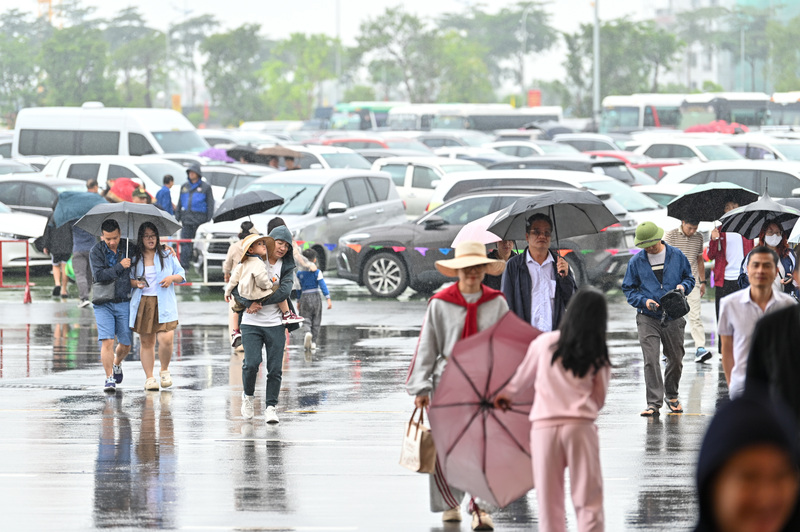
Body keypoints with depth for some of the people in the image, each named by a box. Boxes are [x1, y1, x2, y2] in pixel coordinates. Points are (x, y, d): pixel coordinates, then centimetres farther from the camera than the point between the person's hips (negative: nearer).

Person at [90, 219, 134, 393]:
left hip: (124, 303, 2)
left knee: (125, 345, 7)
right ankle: (109, 378, -9)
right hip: (104, 304, -2)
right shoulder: (96, 252, -5)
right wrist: (120, 266, -20)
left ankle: (117, 364, 38)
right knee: (107, 341, -14)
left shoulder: (128, 247, 2)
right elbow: (99, 275, -17)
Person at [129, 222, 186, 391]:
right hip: (142, 304, 1)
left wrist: (172, 278, -7)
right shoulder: (134, 259, 8)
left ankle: (164, 371, 10)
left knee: (166, 339, -15)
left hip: (164, 304, -1)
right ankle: (149, 378, 11)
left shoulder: (167, 256, 8)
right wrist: (135, 283, -8)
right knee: (146, 342, 3)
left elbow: (182, 274, 13)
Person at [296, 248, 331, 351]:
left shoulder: (300, 273, 3)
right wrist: (328, 299, -15)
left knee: (306, 320, 0)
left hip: (305, 297, 1)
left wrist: (298, 302, 20)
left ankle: (307, 332, -32)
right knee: (316, 320, 12)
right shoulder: (317, 272, -6)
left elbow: (298, 288, 10)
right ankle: (313, 342, 13)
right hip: (316, 296, -1)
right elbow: (323, 285, -13)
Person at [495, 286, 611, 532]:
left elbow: (523, 378, 19)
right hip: (580, 427, -1)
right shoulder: (598, 357, 4)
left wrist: (507, 394, 39)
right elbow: (599, 399, 9)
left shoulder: (543, 343, 5)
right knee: (589, 502, 0)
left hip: (543, 427, 1)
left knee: (549, 503, 6)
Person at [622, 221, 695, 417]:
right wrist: (644, 301, -10)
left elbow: (689, 278, 13)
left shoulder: (677, 256, 3)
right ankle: (654, 402, -10)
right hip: (648, 318, -1)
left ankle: (672, 395, 31)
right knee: (651, 360, -11)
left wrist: (683, 286, -10)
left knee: (676, 359, 8)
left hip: (673, 317, 1)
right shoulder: (636, 261, 2)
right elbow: (628, 289, 7)